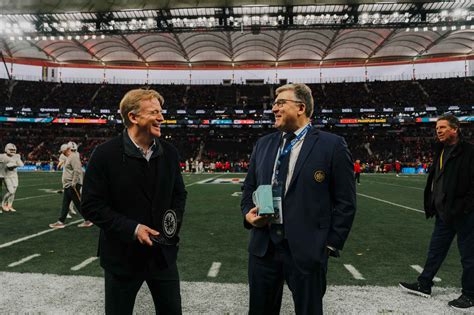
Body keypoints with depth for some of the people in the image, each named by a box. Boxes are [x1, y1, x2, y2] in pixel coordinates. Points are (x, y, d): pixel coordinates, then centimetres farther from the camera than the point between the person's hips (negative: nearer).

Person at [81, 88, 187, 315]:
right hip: (122, 256, -3)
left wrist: (174, 217, -8)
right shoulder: (105, 154, -13)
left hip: (163, 253, 4)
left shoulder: (169, 152, 0)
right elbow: (91, 206, -12)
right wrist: (132, 228, -20)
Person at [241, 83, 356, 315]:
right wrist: (248, 213, -2)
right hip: (263, 247, 4)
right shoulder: (263, 144, 9)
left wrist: (331, 244, -7)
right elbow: (249, 187, 16)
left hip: (307, 250, -4)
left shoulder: (332, 145, -6)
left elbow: (345, 202, -5)